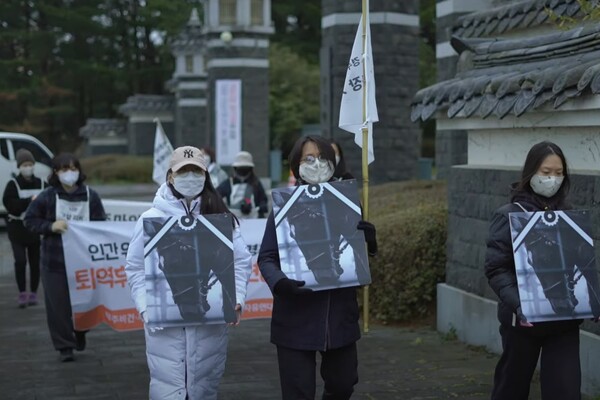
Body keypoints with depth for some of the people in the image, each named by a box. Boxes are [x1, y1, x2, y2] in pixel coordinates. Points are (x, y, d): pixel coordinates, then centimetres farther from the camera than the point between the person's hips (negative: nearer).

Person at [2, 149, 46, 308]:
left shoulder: (41, 184, 4)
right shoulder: (13, 185, -5)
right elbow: (10, 205, -16)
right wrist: (29, 201, -26)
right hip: (17, 228, -3)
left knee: (35, 262, 6)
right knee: (20, 261, -13)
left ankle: (33, 293, 18)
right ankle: (22, 294, -4)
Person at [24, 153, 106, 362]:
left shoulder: (90, 195, -1)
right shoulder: (47, 197, -6)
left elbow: (100, 224, 8)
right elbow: (30, 220, 1)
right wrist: (50, 226, -13)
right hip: (55, 261, -1)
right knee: (58, 304, 2)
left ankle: (80, 333, 38)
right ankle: (65, 346, 16)